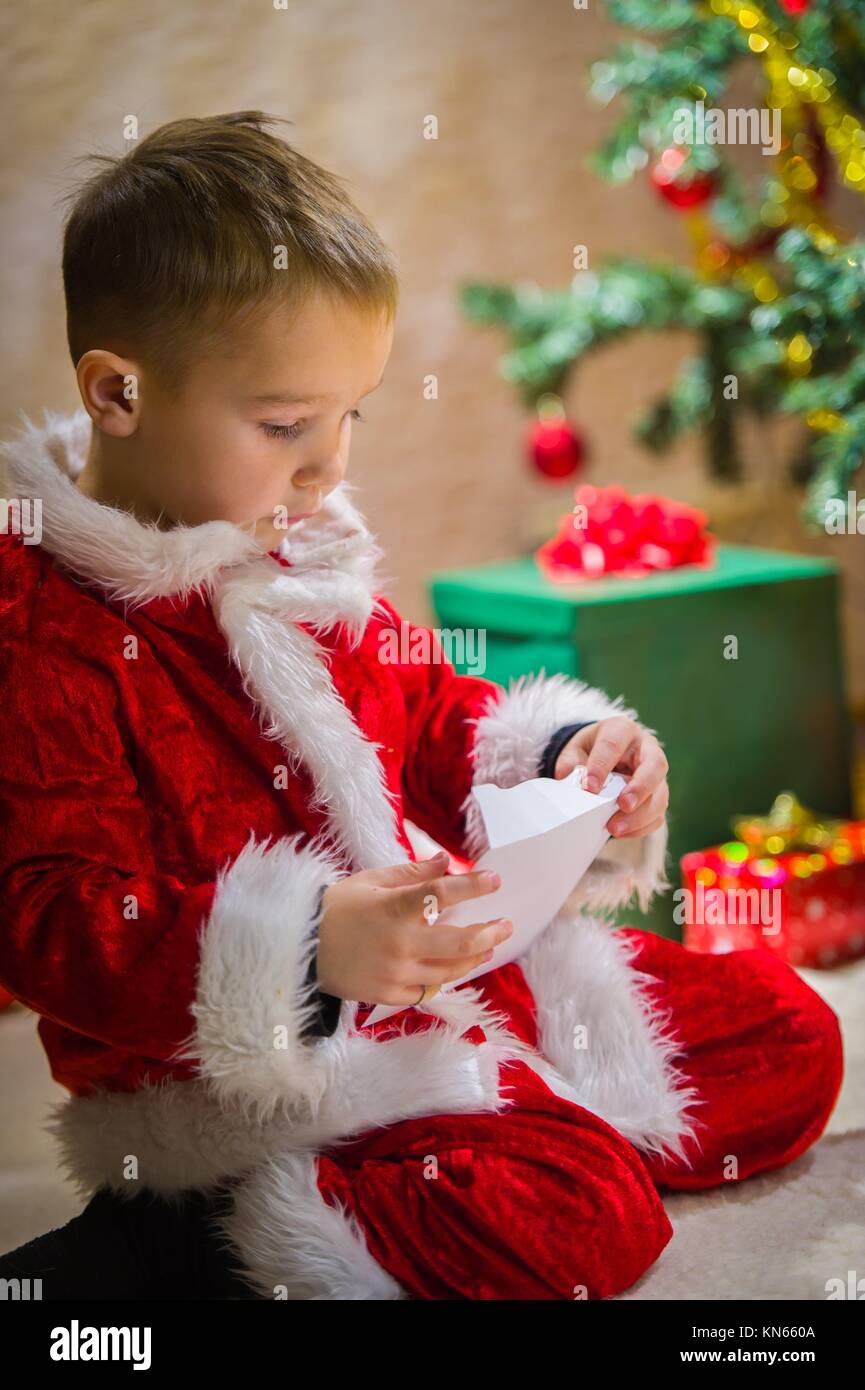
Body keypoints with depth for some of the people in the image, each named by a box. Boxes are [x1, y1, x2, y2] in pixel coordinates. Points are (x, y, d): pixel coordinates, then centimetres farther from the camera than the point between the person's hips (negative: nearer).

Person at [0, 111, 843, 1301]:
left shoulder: (303, 548, 9)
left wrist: (557, 755, 1)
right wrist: (311, 949, -35)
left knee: (785, 1033, 10)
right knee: (577, 1220, -28)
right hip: (250, 1068, -8)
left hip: (438, 973, 9)